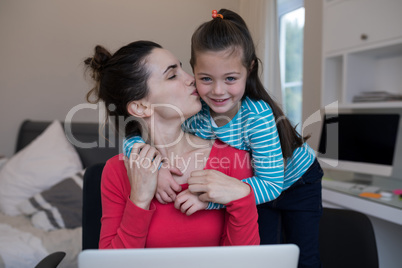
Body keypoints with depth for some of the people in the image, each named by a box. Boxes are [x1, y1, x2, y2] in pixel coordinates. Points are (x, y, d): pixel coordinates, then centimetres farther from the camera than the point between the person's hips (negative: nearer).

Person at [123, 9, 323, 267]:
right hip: (254, 186, 3)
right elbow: (133, 139, -27)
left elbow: (270, 184, -40)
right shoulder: (193, 112, -28)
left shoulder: (258, 115, -38)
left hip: (297, 180, -2)